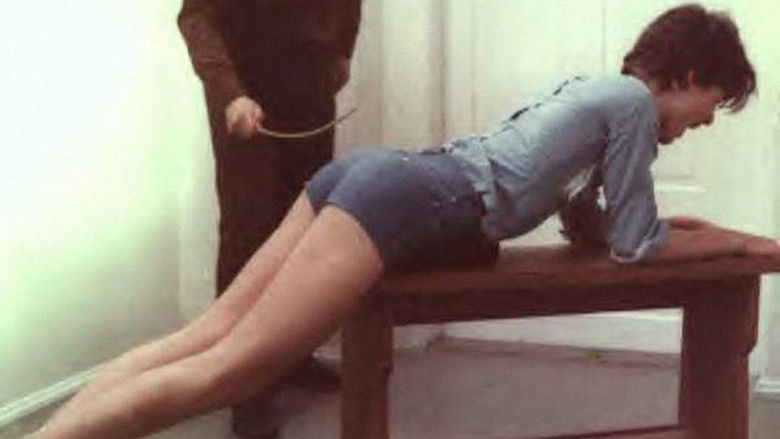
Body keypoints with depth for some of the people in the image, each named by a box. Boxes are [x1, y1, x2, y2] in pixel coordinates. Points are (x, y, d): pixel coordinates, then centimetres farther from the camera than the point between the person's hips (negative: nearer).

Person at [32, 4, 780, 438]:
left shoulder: (590, 89, 31)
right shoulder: (634, 101, 5)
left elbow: (591, 224, 38)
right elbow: (634, 246, 7)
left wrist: (668, 223, 37)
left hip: (375, 172, 9)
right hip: (407, 203, -9)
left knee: (210, 337, -2)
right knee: (228, 366, -16)